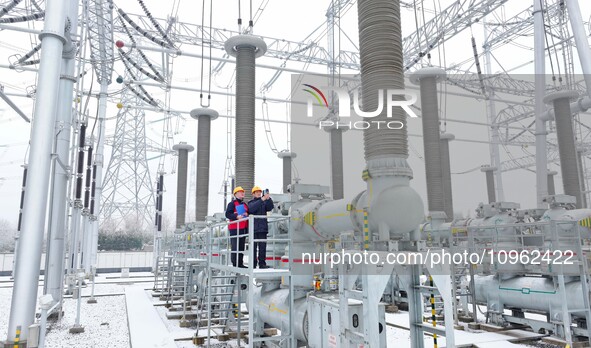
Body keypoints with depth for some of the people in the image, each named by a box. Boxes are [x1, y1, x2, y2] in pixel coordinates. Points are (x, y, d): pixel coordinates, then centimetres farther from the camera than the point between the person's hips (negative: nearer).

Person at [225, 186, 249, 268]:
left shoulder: (245, 204, 22)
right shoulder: (232, 204, 0)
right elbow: (227, 214, -10)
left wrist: (247, 214, 2)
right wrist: (236, 216, -23)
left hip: (243, 228, 7)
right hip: (235, 228, -7)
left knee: (242, 247, 8)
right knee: (235, 247, -9)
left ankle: (240, 263, 13)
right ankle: (235, 264, -6)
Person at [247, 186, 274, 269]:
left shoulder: (264, 202, 14)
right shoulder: (251, 202, 8)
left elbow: (270, 207, -4)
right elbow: (252, 208, -15)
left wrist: (268, 199, -21)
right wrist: (262, 199, -24)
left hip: (263, 228, 2)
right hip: (254, 228, -2)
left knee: (263, 246, -1)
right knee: (253, 246, -2)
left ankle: (262, 263, 2)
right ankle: (253, 264, 2)